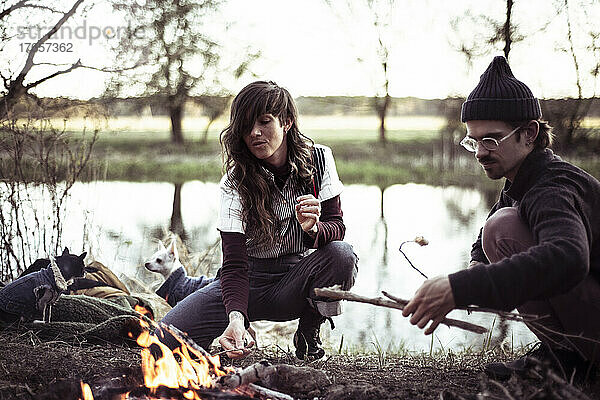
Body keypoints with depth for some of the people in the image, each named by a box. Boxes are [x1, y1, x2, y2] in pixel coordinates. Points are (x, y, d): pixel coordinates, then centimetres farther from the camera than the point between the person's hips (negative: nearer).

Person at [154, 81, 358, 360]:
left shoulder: (318, 159, -8)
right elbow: (234, 263, -22)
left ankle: (308, 332, -4)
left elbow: (337, 226, -8)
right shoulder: (234, 184, -15)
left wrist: (313, 229, -33)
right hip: (252, 278, -1)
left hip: (297, 279, 1)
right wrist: (236, 317, -40)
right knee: (167, 340, -17)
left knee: (341, 255, -33)